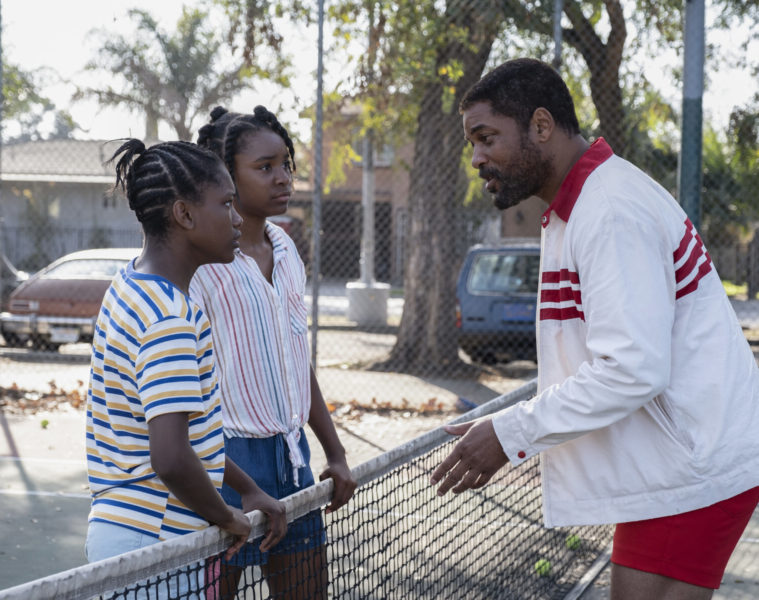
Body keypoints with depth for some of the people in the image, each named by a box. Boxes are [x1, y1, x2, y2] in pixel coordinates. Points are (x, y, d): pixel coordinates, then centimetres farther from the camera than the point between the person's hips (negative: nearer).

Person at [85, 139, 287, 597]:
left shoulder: (135, 289, 11)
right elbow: (171, 459, -28)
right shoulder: (170, 317, -20)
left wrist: (248, 490, 16)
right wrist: (227, 517, -11)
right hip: (152, 546, -10)